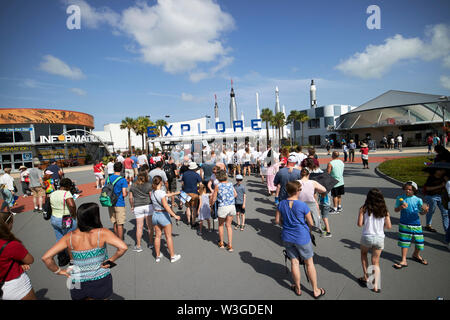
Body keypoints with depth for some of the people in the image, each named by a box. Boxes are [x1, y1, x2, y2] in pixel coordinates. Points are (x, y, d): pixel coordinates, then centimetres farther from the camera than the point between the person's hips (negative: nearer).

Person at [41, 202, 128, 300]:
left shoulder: (69, 237, -13)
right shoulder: (102, 233, -22)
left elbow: (46, 257, -15)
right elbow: (123, 247, -31)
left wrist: (58, 271, -1)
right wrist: (112, 260, -14)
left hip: (79, 285, 2)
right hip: (101, 281, -2)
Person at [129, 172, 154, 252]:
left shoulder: (133, 186, 7)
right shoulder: (149, 185, -3)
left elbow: (130, 198, 7)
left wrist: (132, 207, 17)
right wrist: (154, 205, 5)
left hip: (137, 207, 2)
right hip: (148, 205, -2)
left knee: (139, 227, 5)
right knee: (150, 225, 9)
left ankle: (138, 246, 9)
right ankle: (151, 243, 19)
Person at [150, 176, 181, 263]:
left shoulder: (153, 192, 1)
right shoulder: (161, 192, -21)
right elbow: (166, 206, -24)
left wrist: (175, 193, 23)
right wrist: (175, 215, -22)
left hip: (155, 215, 6)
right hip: (163, 215, -6)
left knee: (158, 236, 15)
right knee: (168, 237, 6)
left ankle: (158, 256, 26)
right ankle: (173, 256, 17)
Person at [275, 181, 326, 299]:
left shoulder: (281, 204, -7)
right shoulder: (303, 206, -19)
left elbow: (277, 220, 1)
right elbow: (311, 223, -9)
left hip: (287, 238, 4)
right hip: (302, 238, -3)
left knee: (294, 262, 15)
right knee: (309, 263, 13)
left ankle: (298, 289, 31)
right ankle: (316, 291, 28)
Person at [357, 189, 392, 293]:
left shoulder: (364, 209, -9)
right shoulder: (384, 210, -2)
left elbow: (360, 224, -10)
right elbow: (389, 226, 0)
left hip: (367, 237, -2)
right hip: (379, 238, 2)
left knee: (363, 254, 27)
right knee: (376, 262, 17)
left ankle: (366, 278, 27)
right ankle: (376, 285, 10)